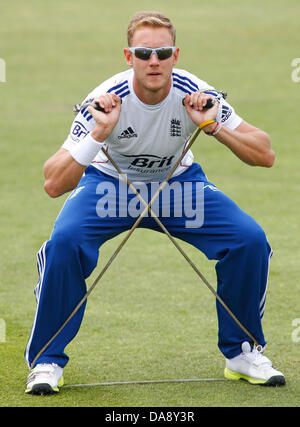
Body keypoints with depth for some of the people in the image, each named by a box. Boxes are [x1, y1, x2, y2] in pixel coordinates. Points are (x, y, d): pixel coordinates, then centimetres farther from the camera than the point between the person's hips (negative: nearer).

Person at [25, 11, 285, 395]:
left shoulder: (195, 95, -23)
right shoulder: (106, 100, -28)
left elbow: (265, 156, -20)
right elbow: (53, 184, -31)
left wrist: (214, 127, -35)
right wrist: (99, 134, -43)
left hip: (178, 181, 2)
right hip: (111, 182, -2)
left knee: (250, 239, -19)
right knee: (65, 241, -31)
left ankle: (240, 352, 4)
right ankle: (46, 360, -11)